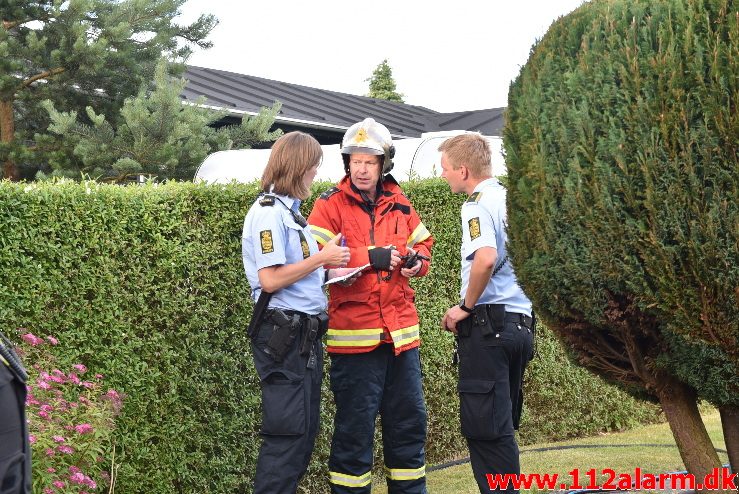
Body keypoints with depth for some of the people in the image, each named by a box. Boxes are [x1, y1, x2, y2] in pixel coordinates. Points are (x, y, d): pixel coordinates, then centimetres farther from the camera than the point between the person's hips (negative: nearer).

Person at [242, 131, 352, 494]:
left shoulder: (289, 210, 16)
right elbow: (270, 279, -20)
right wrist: (321, 258, -12)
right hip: (283, 334, -10)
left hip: (305, 333, 10)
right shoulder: (268, 211, -12)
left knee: (305, 435, 13)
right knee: (288, 435, -7)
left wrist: (329, 270, 7)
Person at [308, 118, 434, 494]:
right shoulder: (330, 205, -5)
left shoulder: (399, 204, 10)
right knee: (354, 425, 1)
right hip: (353, 332, -5)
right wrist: (370, 257, -21)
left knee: (409, 421, 13)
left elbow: (422, 245, 22)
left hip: (401, 331, 5)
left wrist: (417, 260, -1)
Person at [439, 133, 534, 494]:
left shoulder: (478, 203, -10)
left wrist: (466, 307, -15)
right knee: (502, 425, 15)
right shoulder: (511, 199, 16)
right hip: (520, 321, 9)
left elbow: (486, 258, -28)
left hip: (488, 321, -9)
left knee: (483, 427, -4)